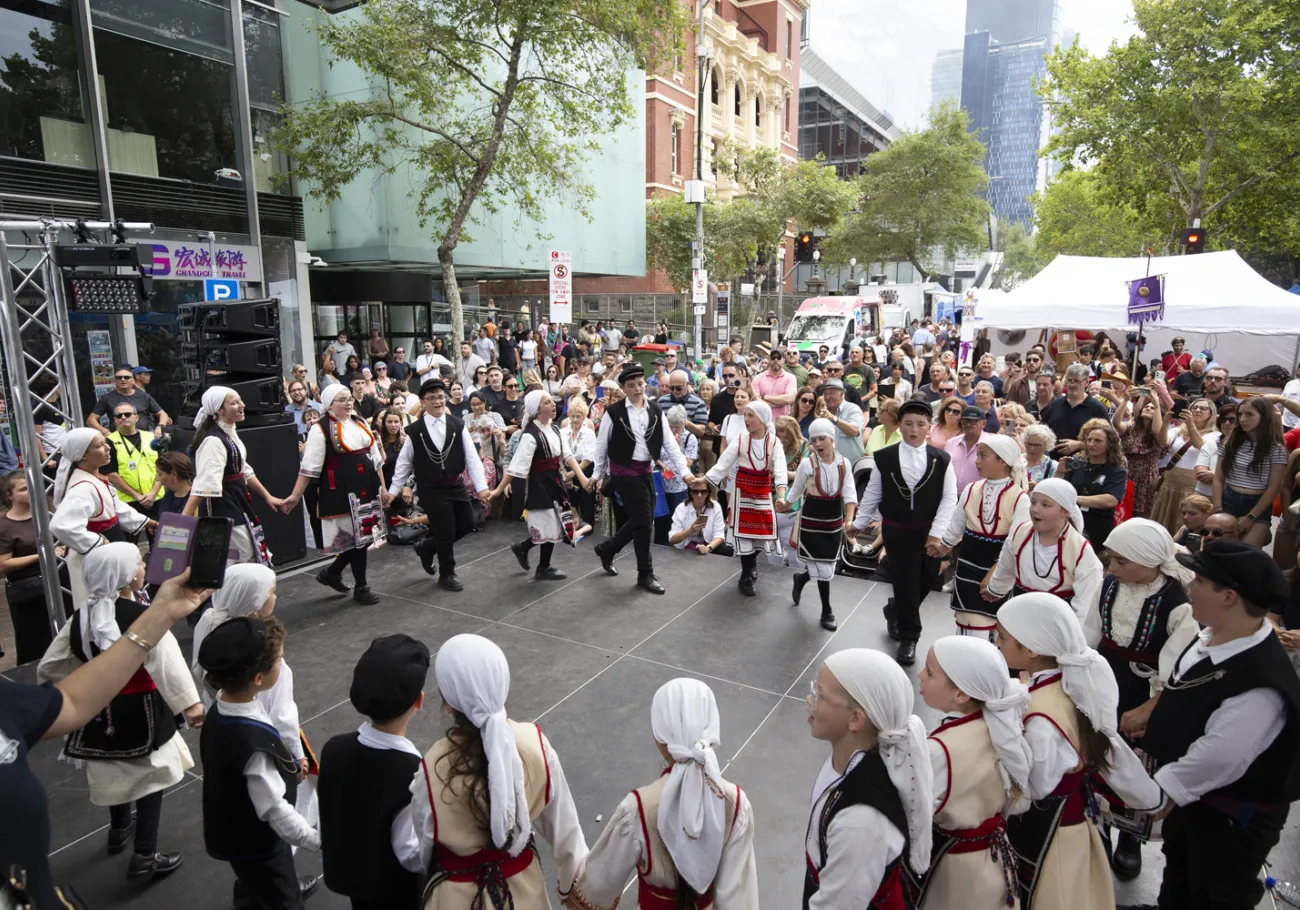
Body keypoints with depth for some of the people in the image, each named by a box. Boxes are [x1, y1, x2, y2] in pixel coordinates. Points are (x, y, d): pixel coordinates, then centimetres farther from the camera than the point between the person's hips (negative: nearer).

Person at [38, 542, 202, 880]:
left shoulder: (81, 615, -3)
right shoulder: (142, 617, -24)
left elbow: (50, 666, 6)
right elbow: (167, 660, -34)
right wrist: (190, 703, -35)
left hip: (101, 708, 7)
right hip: (140, 710, -7)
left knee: (116, 773, 28)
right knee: (150, 776, 9)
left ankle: (119, 830, 50)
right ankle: (144, 857, 13)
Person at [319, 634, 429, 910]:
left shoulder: (334, 749, -17)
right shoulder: (413, 772, -36)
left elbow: (327, 815, -1)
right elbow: (413, 854, -27)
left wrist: (329, 856, 15)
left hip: (350, 873, 5)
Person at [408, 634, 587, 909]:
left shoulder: (435, 768, -32)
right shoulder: (534, 744, -24)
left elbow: (424, 840, -12)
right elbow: (562, 826, -9)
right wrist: (573, 883, 9)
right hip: (524, 887, 2)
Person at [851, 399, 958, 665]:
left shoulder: (942, 460, -5)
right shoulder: (884, 458, -6)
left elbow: (949, 498, -4)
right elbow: (872, 494, 5)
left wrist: (936, 533, -10)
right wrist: (859, 523, 10)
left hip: (928, 533, 2)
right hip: (897, 532, -1)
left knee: (924, 582, 11)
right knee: (906, 583, 2)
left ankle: (895, 611, 41)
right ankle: (908, 637, 21)